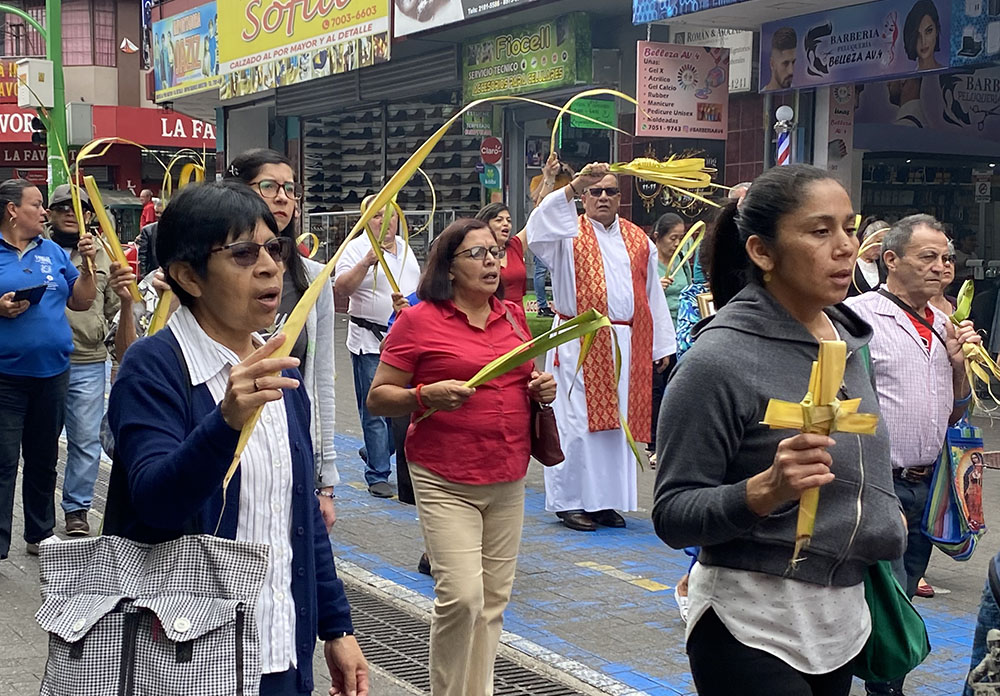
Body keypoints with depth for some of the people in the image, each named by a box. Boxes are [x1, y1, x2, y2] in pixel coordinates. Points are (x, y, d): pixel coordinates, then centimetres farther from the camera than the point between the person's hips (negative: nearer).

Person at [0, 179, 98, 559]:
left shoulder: (53, 252, 10)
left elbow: (80, 302, 13)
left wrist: (87, 263, 0)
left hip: (52, 371, 5)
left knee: (44, 458, 15)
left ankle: (40, 534, 28)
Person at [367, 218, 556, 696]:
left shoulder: (513, 318, 12)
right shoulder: (419, 321, -5)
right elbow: (377, 398, -3)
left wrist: (542, 390, 4)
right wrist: (427, 396, -20)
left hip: (508, 479, 6)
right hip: (446, 482, -6)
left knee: (495, 596, 9)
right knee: (462, 597, -13)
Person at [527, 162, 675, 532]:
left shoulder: (638, 240, 12)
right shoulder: (568, 233, 0)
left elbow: (652, 295, 14)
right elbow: (539, 226, -23)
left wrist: (662, 345, 12)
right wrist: (572, 186, -29)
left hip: (626, 345, 4)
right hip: (579, 345, -4)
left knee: (616, 424, 8)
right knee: (577, 424, -4)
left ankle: (606, 500, 17)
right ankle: (568, 501, 6)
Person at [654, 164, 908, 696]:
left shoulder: (850, 337, 5)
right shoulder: (720, 359, -18)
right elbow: (672, 516, -18)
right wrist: (764, 492, -31)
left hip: (843, 614, 7)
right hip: (753, 627, -7)